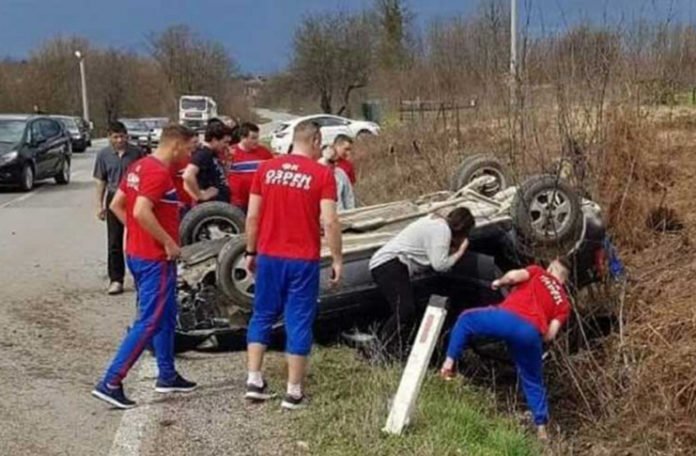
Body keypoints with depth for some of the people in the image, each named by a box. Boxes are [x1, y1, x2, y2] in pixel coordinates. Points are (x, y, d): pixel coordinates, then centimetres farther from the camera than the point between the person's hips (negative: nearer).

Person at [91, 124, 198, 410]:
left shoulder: (140, 167, 10)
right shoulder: (159, 173, -19)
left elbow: (116, 205, 15)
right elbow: (142, 212, -30)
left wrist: (138, 234, 14)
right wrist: (169, 242, -21)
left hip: (138, 253, 10)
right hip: (156, 259, -10)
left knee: (166, 316, 19)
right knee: (149, 322, -5)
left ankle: (167, 375, 28)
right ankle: (111, 383, -5)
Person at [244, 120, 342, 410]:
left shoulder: (267, 169, 3)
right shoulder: (322, 174, -7)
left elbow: (252, 217, 3)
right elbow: (329, 222, -13)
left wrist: (250, 252, 13)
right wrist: (337, 259, -4)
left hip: (269, 256, 3)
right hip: (303, 260, -3)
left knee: (262, 316, 17)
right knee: (299, 323, 5)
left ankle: (254, 381, 16)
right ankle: (294, 392, 9)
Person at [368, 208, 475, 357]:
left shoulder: (436, 221, 21)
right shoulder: (442, 229, -11)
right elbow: (439, 265, -18)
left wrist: (455, 248, 13)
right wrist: (461, 251, -4)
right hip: (389, 264, -11)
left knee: (408, 311, 9)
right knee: (405, 311, -23)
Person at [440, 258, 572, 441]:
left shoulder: (538, 273, 25)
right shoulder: (563, 303, 28)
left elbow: (513, 276, 5)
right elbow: (550, 335, 15)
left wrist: (498, 283, 26)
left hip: (508, 318, -2)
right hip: (532, 333, 3)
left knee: (466, 319, 24)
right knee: (533, 381, 24)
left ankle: (449, 362, 13)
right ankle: (541, 427, 22)